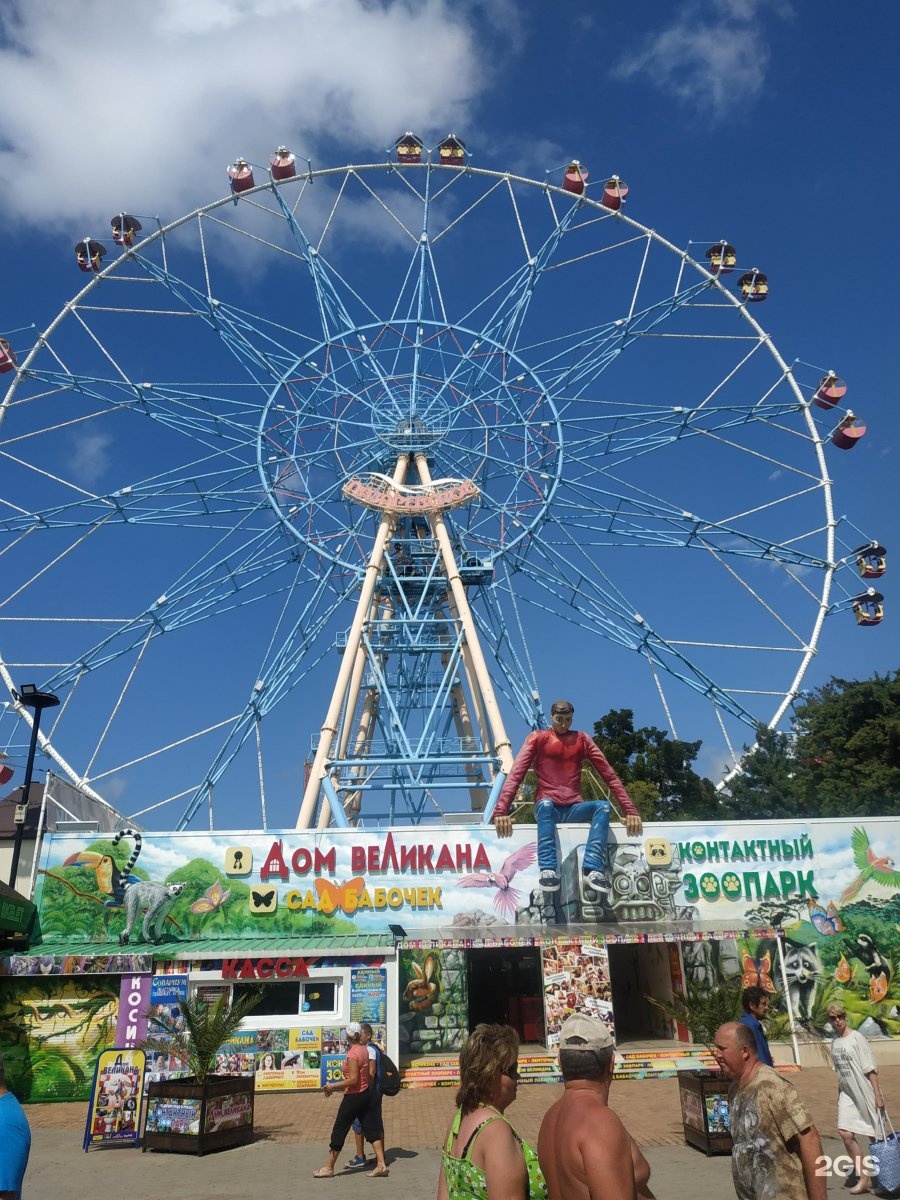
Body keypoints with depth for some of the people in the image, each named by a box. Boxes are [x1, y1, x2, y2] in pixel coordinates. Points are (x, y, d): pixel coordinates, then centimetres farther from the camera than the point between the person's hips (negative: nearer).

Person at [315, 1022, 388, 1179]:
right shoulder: (364, 1049, 3)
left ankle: (328, 1168, 15)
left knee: (339, 1131, 5)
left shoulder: (352, 1054, -21)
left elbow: (353, 1079, -25)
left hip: (354, 1097, -8)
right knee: (370, 1129, 11)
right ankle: (381, 1165, 8)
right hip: (365, 1093, 8)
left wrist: (332, 1086, -20)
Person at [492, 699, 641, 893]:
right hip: (548, 807, -2)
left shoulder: (582, 740, 12)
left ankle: (593, 869, -37)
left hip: (574, 808, 3)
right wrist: (501, 811, -24)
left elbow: (609, 775, 6)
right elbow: (516, 774, -9)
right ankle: (548, 870, -44)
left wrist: (630, 810, -7)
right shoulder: (537, 739, 4)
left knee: (603, 806, -26)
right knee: (545, 804, -36)